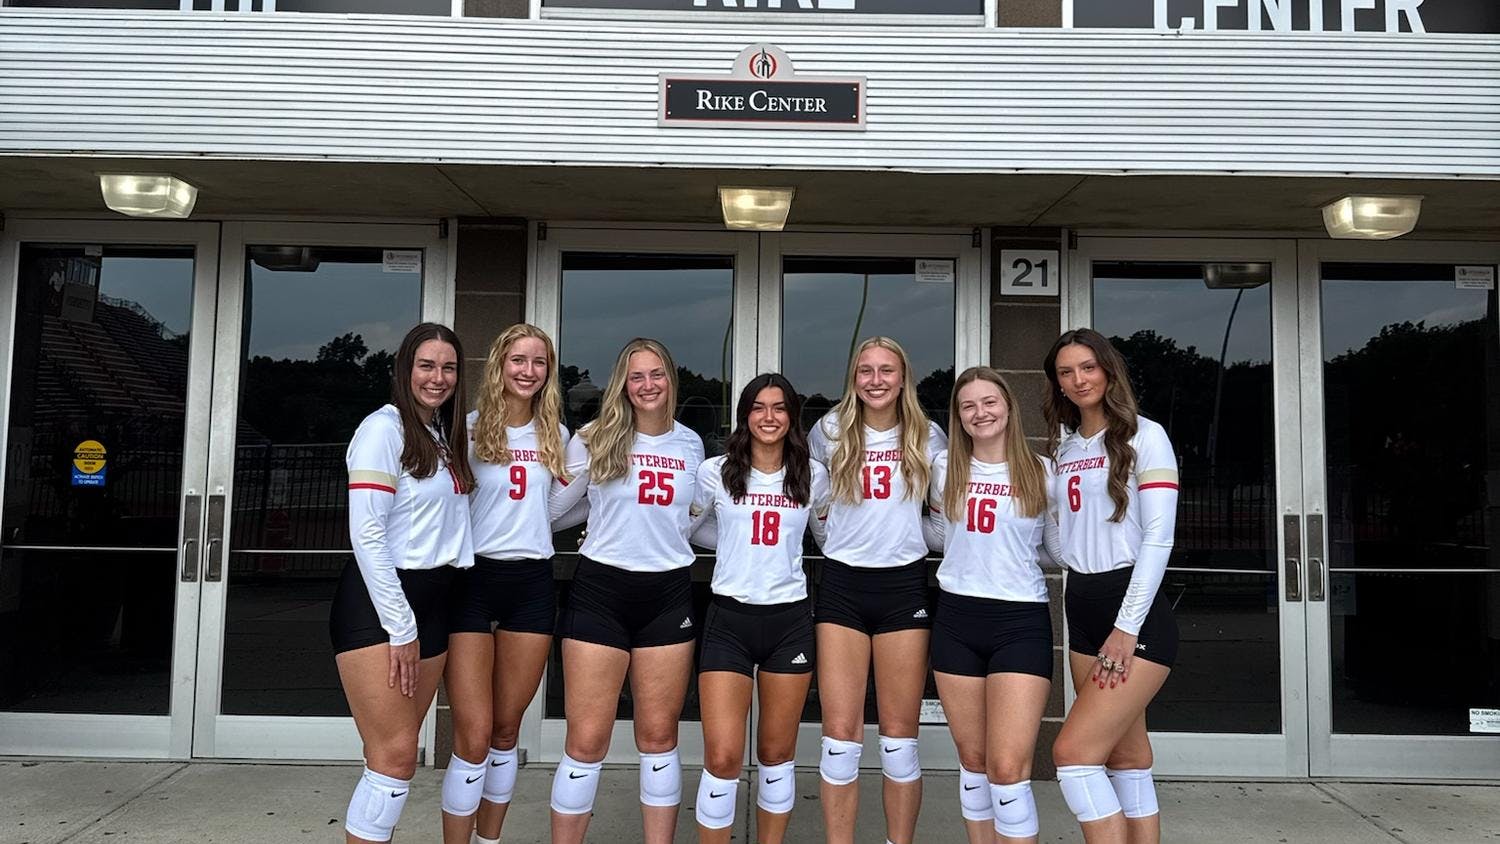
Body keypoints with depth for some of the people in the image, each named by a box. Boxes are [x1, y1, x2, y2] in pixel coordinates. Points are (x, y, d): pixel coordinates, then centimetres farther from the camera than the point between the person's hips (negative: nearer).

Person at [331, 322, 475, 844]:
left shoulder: (448, 436, 14)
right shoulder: (384, 428, -9)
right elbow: (366, 535, -15)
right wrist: (400, 627, -16)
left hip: (432, 602, 8)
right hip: (377, 603, -8)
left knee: (396, 753, 10)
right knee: (396, 756, -10)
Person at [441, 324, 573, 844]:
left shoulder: (556, 435, 10)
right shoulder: (470, 429, -3)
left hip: (532, 584, 4)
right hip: (474, 579, -4)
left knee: (507, 730, 12)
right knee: (473, 737, -6)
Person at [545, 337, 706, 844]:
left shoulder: (690, 444, 9)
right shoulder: (593, 441, -2)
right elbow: (552, 507, 4)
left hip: (667, 595, 3)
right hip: (600, 591, -3)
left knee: (658, 735, 10)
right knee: (586, 741, -1)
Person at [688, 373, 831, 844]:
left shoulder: (813, 476, 3)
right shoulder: (715, 472, -1)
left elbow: (829, 536, 19)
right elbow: (690, 528, 14)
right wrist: (740, 546, 9)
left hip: (790, 620, 2)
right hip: (729, 618, -1)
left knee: (776, 753, 12)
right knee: (722, 757, -8)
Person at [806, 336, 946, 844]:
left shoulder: (928, 438, 4)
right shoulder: (830, 432, 3)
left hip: (904, 586, 0)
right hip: (842, 585, 0)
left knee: (900, 736, 5)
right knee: (841, 735, -2)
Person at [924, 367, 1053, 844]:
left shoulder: (1041, 473, -1)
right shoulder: (945, 468, 5)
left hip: (1021, 623, -3)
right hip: (956, 620, 3)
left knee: (1007, 769, -10)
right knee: (972, 760, 11)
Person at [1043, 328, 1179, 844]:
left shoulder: (1143, 436, -5)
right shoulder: (1061, 447, 13)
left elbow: (1158, 538, -12)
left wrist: (1127, 627, -16)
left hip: (1136, 611, -6)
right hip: (1081, 610, 7)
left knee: (1074, 752, -15)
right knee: (1127, 759, 11)